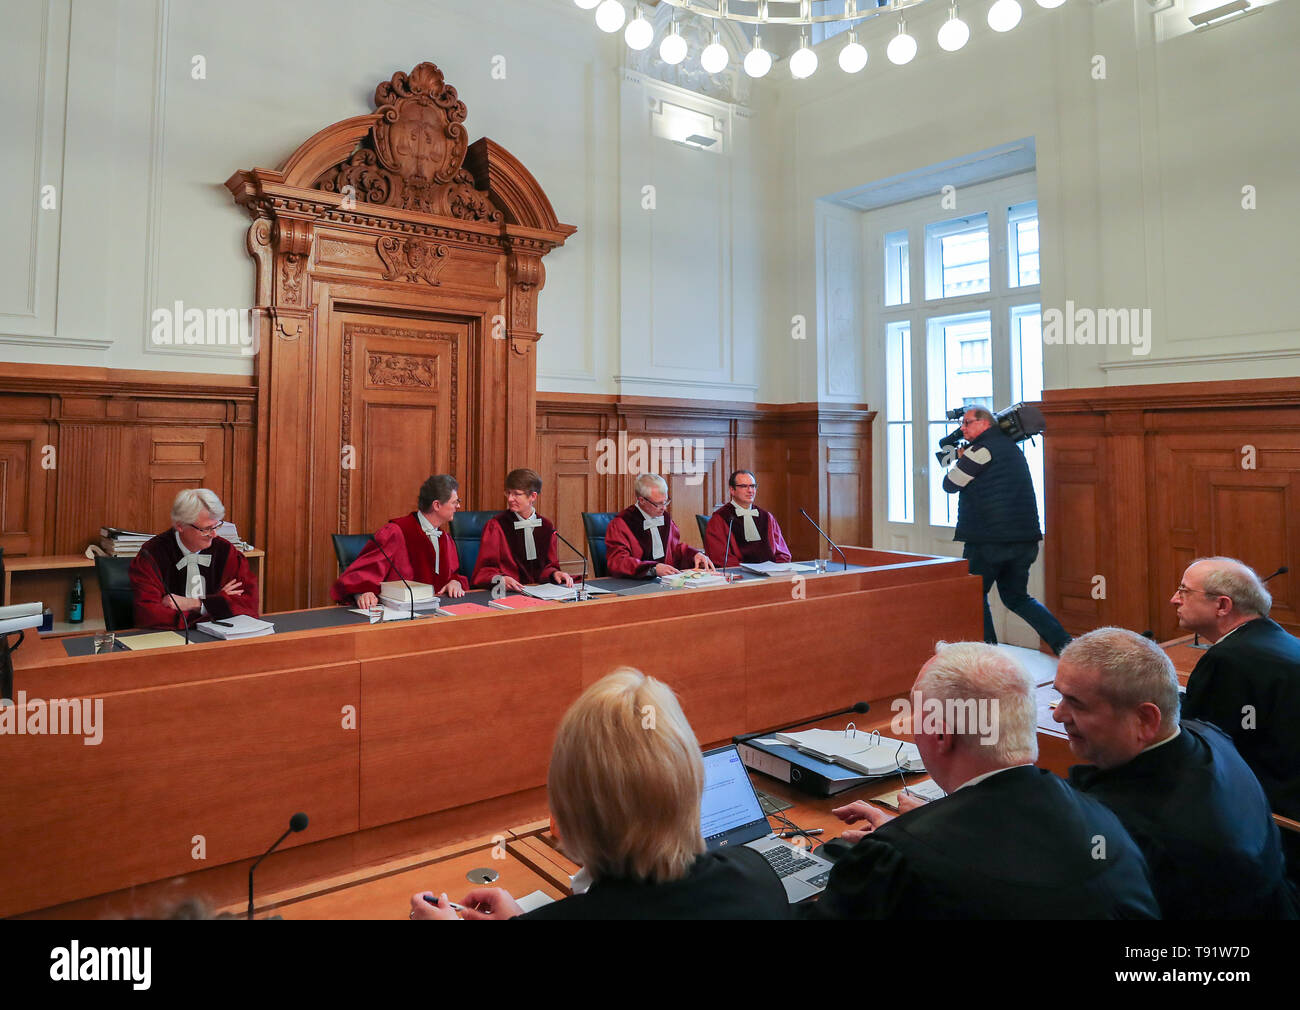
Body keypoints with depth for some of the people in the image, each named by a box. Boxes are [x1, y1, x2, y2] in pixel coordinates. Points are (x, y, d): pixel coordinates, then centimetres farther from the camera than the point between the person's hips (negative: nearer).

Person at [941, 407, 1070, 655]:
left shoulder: (983, 449, -10)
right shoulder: (1011, 447, 19)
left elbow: (950, 485, -5)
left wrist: (959, 461, 12)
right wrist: (964, 461, 16)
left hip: (989, 541, -8)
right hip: (1025, 540, 8)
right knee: (1017, 598, 20)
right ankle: (1065, 644, 9)